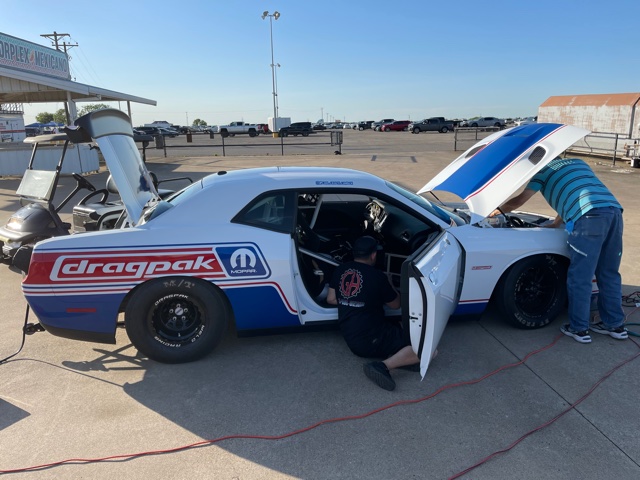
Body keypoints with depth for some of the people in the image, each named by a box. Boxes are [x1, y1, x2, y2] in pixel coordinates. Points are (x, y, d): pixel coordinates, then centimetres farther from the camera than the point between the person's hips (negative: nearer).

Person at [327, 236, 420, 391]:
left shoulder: (340, 270, 4)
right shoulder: (377, 276, -12)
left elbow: (331, 299, 14)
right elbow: (396, 304, 4)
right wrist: (389, 285, 20)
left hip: (350, 339, 8)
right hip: (371, 339, -8)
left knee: (398, 325, 25)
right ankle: (383, 366, -23)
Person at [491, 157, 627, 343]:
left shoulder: (542, 170, 16)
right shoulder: (578, 162, 34)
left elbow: (517, 201, 18)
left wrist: (498, 210, 35)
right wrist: (556, 223, 45)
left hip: (590, 216, -7)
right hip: (614, 210, 7)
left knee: (579, 277, 3)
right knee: (609, 274, 18)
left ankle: (578, 329, 12)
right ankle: (615, 325, 28)